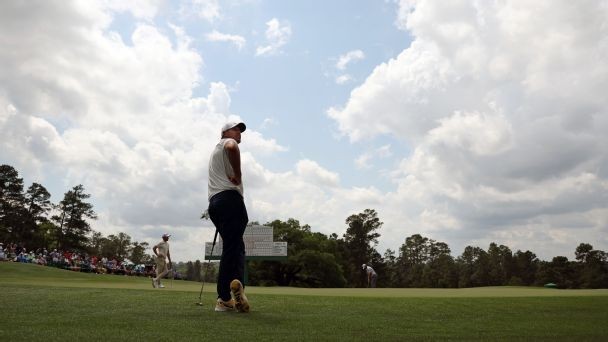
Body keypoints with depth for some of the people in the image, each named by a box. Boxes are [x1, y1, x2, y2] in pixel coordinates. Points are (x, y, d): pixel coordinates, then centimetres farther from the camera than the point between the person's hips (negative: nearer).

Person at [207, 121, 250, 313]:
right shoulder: (227, 142, 6)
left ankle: (224, 299, 1)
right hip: (229, 198, -8)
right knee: (233, 247, -16)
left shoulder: (215, 150, 35)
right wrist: (238, 175, -13)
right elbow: (232, 147, -22)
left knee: (231, 247, 7)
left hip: (214, 202, 8)